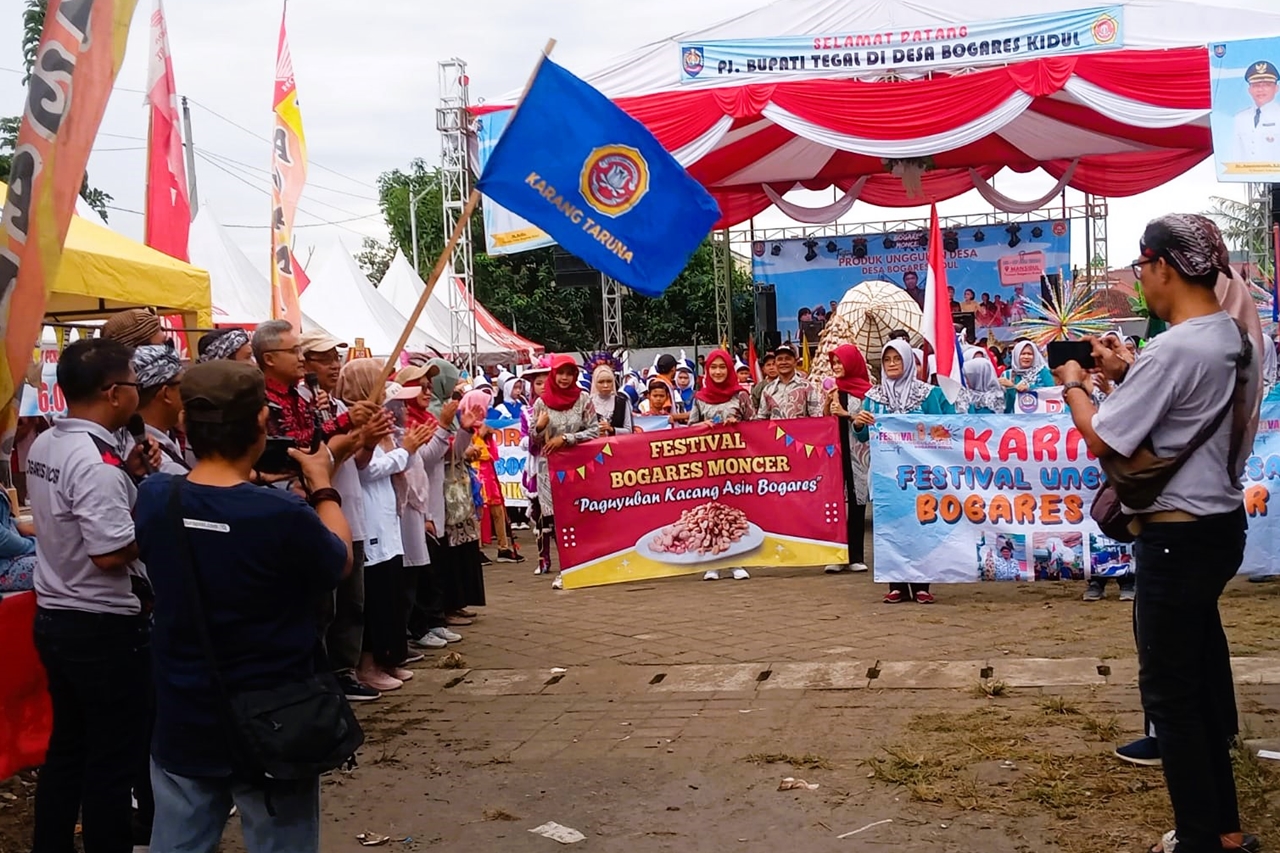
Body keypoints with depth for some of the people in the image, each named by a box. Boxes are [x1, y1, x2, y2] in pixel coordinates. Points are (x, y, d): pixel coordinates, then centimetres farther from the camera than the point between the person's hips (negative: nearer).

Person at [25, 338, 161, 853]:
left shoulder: (44, 446, 5)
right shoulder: (97, 459, -23)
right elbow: (111, 552, -29)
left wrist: (127, 476, 6)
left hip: (54, 616, 9)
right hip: (105, 626, -9)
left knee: (67, 747, 20)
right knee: (113, 758, 4)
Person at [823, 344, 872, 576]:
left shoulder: (865, 390, -2)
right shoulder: (834, 389, 11)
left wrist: (846, 413, -12)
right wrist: (827, 403, -6)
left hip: (858, 452, -3)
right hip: (836, 450, 3)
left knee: (856, 501, 2)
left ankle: (856, 556, 8)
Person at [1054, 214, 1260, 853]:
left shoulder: (1173, 349, -22)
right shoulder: (1233, 337, 6)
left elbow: (1101, 441, -18)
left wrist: (1073, 385, -2)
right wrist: (1126, 373, 12)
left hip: (1177, 537, -9)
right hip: (1222, 525, 9)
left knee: (1169, 689, 2)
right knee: (1200, 672, 20)